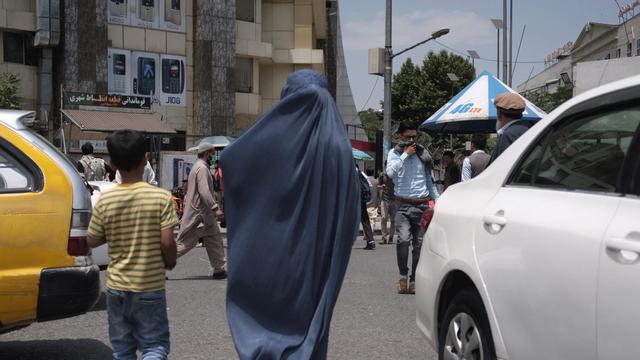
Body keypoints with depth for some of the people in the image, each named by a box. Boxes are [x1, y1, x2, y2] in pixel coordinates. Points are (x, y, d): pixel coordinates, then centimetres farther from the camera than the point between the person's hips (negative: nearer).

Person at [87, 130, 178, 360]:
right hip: (150, 287, -2)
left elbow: (92, 242, 3)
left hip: (117, 287, 2)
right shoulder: (161, 197, -11)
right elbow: (167, 242, -14)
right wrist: (170, 262, 5)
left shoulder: (105, 201, -5)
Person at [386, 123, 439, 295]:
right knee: (403, 239, -20)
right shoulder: (394, 153, 6)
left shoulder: (423, 153, 13)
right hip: (403, 205, -3)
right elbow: (390, 172, -15)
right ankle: (403, 275, -1)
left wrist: (438, 200, 17)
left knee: (419, 243, 1)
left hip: (423, 205, 3)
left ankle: (414, 280, 12)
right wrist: (405, 154, -12)